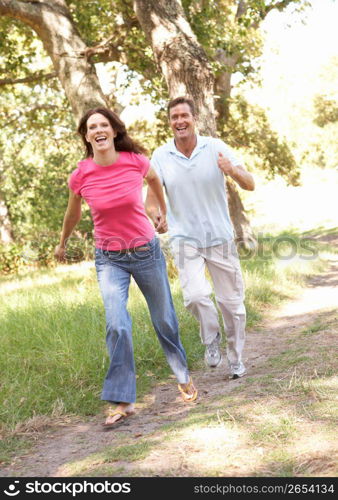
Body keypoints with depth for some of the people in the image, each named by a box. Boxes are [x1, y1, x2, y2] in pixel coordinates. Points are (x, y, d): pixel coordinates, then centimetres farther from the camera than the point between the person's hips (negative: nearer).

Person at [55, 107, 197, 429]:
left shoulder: (136, 161, -12)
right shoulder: (80, 176, -12)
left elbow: (154, 178, 13)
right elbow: (73, 213, 9)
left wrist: (163, 213, 24)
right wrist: (62, 244, 24)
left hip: (146, 251, 1)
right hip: (109, 259, -1)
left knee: (164, 320, 15)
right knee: (117, 325, -16)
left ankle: (183, 377, 39)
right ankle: (122, 401, -5)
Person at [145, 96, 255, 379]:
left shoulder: (215, 148, -7)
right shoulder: (161, 156, -4)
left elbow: (250, 185, -8)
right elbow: (151, 197, -4)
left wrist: (233, 171, -30)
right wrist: (154, 213, -28)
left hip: (220, 237, 1)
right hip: (185, 238, 0)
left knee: (232, 302, 7)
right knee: (195, 295, -21)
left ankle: (236, 359, 30)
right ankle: (211, 338, 11)